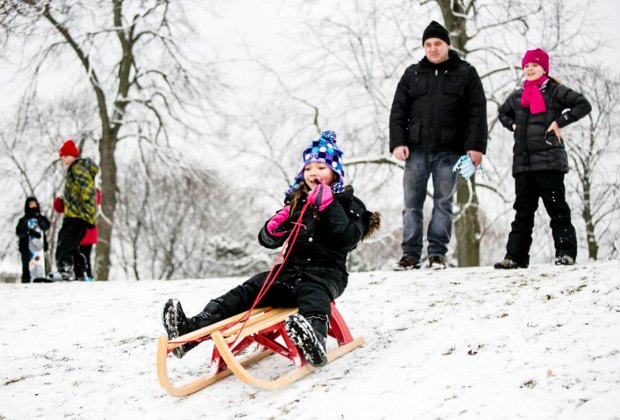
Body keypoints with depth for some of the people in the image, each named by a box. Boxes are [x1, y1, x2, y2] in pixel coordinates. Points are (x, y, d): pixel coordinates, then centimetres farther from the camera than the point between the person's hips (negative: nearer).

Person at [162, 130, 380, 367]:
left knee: (312, 292, -39)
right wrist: (274, 229, -6)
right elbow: (268, 241, 18)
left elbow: (349, 238, -14)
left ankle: (314, 339, -71)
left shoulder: (347, 203, 5)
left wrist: (329, 206, -17)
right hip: (292, 268, 5)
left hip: (326, 270, -5)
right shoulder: (296, 202, 19)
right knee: (250, 290, -15)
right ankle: (192, 330, -29)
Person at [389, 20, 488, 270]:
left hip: (449, 150, -2)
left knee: (443, 202, 1)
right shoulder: (412, 74, 13)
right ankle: (411, 254, 2)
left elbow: (477, 112, 1)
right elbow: (398, 110, 10)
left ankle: (438, 253, 5)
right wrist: (397, 142, -3)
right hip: (416, 149, 2)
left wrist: (475, 146, -8)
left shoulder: (465, 73, 7)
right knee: (412, 202, -1)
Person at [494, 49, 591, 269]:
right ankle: (516, 256, 7)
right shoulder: (517, 96, 16)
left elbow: (583, 105, -7)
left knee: (557, 207, -3)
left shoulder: (554, 91, 0)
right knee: (523, 209, 6)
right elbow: (503, 113, 36)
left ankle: (566, 252, 1)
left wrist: (560, 122, -11)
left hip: (549, 160, -6)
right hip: (522, 161, 6)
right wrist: (513, 125, 16)